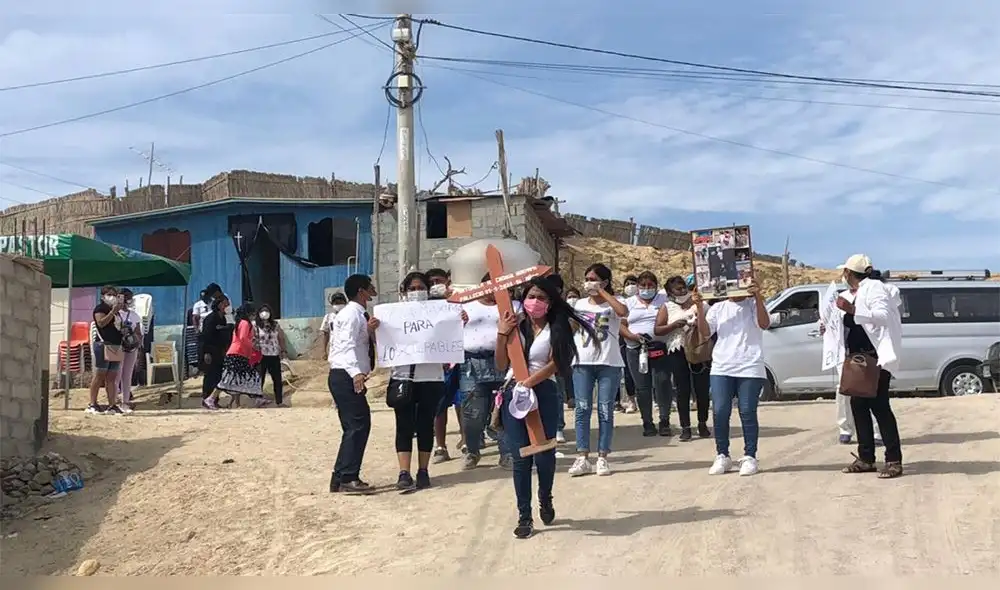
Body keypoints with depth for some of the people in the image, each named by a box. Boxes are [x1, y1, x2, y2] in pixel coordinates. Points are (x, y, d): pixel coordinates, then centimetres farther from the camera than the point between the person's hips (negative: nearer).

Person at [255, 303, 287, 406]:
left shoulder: (275, 325, 10)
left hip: (274, 356, 3)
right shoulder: (256, 327, 0)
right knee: (259, 378, -1)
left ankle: (279, 400, 14)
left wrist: (284, 350, 6)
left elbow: (281, 339, 11)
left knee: (277, 379, 6)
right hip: (261, 356, -3)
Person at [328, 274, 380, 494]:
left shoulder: (359, 314, 20)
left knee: (358, 426, 11)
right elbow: (347, 344, -22)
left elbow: (362, 343, 15)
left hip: (349, 377, 10)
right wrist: (356, 372, -35)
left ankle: (341, 478, 14)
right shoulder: (351, 313, -10)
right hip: (345, 376, -10)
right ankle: (347, 478, -12)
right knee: (357, 426, -12)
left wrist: (369, 330, -5)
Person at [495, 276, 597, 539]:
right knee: (521, 456, 2)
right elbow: (502, 365, 7)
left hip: (543, 394, -2)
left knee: (543, 453, 1)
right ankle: (524, 516, 9)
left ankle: (545, 500, 31)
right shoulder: (515, 326, 8)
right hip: (514, 394, 2)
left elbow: (554, 364, -10)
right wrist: (501, 335, -6)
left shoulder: (557, 329, 1)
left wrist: (529, 382, -22)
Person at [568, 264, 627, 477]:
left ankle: (602, 458, 7)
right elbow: (571, 329, 17)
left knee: (605, 410, 1)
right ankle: (582, 458, 1)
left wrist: (602, 292, -19)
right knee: (582, 409, -1)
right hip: (582, 363, 3)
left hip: (609, 364, -3)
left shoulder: (613, 304, -2)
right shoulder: (580, 304, 11)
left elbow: (623, 312, -26)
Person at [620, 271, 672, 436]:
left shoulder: (664, 300, 10)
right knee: (642, 387, 2)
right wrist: (633, 336, -12)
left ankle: (664, 422, 0)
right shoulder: (629, 302, 11)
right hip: (636, 350, 1)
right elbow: (621, 325, 5)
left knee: (662, 384, -7)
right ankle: (647, 423, 8)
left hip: (660, 348, -1)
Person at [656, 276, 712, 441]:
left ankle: (703, 424, 16)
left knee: (702, 388, 2)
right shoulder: (667, 307, 8)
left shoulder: (700, 304, 10)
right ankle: (685, 427, 4)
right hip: (677, 352, -1)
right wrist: (674, 325, -12)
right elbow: (657, 330, 2)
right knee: (683, 390, 0)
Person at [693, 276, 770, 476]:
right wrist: (699, 309, -10)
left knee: (748, 413, -2)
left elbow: (764, 324, -13)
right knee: (720, 412, -3)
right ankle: (722, 456, 9)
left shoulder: (753, 304, 5)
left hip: (750, 369, -2)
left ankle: (749, 457, 7)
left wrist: (758, 297, -22)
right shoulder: (718, 308, 13)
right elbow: (705, 332, 3)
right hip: (721, 369, 3)